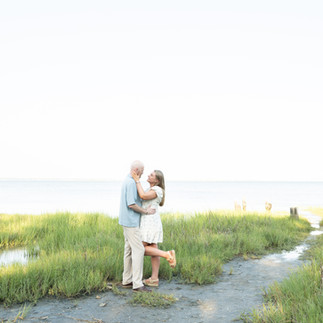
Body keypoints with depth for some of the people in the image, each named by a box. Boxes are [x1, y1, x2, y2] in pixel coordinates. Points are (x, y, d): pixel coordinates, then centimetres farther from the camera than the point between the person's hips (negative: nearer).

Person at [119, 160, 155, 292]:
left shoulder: (127, 181, 14)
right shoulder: (131, 183, -20)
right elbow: (131, 204, -25)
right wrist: (146, 211, -13)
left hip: (129, 222, 11)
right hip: (131, 222, -11)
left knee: (129, 249, 13)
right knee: (138, 250, -8)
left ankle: (127, 280, 19)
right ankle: (137, 284, -5)